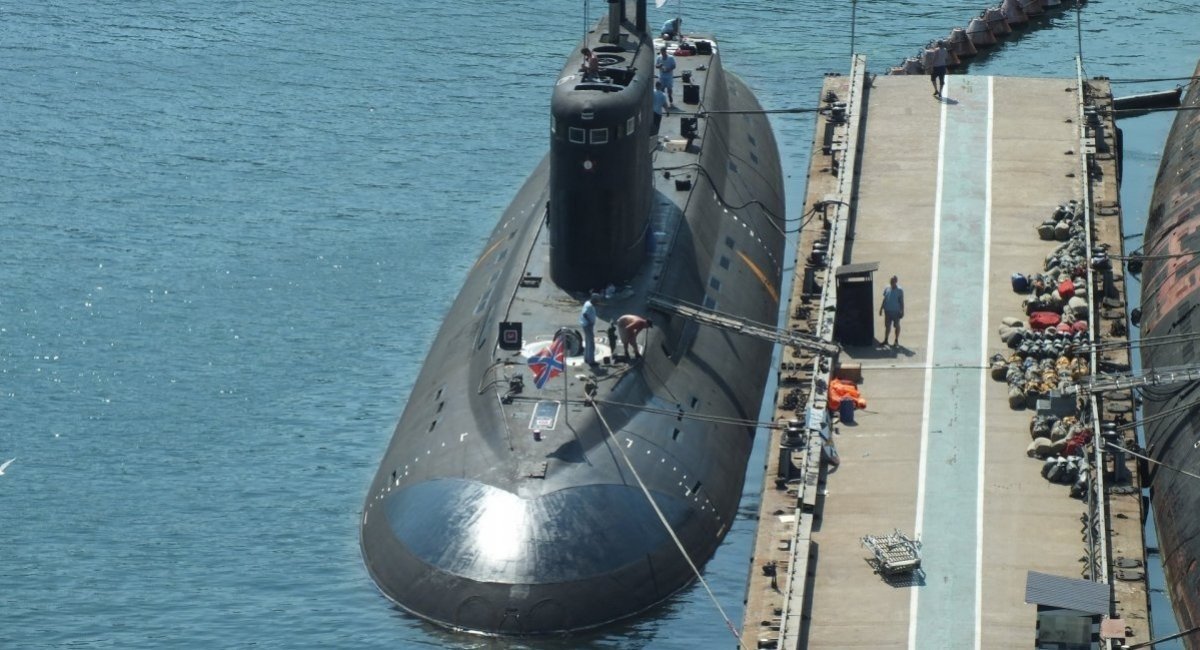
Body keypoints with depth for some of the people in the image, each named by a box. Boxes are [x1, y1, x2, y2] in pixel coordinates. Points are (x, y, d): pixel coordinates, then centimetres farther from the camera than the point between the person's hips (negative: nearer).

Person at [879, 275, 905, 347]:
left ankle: (897, 341, 16)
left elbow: (901, 302, -6)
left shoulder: (899, 290, -8)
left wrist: (902, 311, -8)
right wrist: (881, 308, 11)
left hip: (896, 311, -4)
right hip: (888, 311, 4)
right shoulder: (887, 289, 4)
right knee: (887, 325, 11)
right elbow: (885, 299, 13)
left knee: (897, 325, 7)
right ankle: (885, 340, 21)